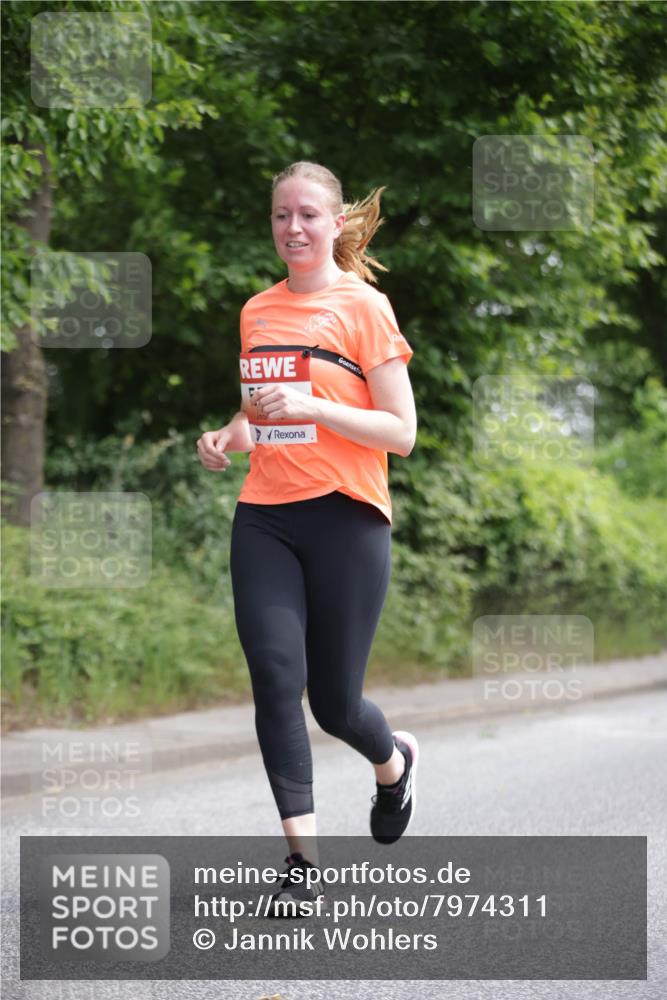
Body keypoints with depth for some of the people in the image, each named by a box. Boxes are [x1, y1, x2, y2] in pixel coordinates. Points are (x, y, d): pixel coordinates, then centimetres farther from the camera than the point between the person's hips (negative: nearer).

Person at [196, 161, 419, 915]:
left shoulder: (363, 306, -4)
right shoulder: (257, 311, 13)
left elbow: (402, 433, -7)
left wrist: (314, 406, -19)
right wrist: (227, 437, 5)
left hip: (345, 517, -4)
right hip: (263, 518, 4)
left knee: (333, 703, 3)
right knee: (274, 680, -12)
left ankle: (394, 763, 39)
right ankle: (301, 860, -7)